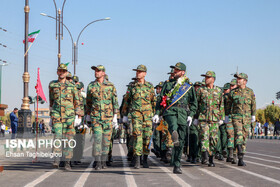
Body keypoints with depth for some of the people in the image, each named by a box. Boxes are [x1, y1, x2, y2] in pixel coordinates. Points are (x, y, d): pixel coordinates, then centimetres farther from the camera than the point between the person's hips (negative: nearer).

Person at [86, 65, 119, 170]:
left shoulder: (110, 86, 1)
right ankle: (97, 163, -9)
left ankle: (103, 161, 15)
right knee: (97, 139, -11)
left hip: (108, 118, 0)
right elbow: (88, 102, 15)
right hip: (96, 117, 0)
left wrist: (115, 117, 0)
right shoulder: (91, 86, 5)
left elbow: (115, 102, 4)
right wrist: (88, 116, 13)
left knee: (106, 140, 5)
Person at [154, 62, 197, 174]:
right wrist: (157, 114, 8)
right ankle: (174, 138, -69)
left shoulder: (189, 86, 15)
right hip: (170, 111, 0)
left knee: (181, 142, -2)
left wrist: (191, 115, 3)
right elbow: (160, 100, 18)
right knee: (173, 125, -37)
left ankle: (176, 166, 6)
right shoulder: (168, 84, 18)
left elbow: (194, 103, 17)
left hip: (182, 113, 1)